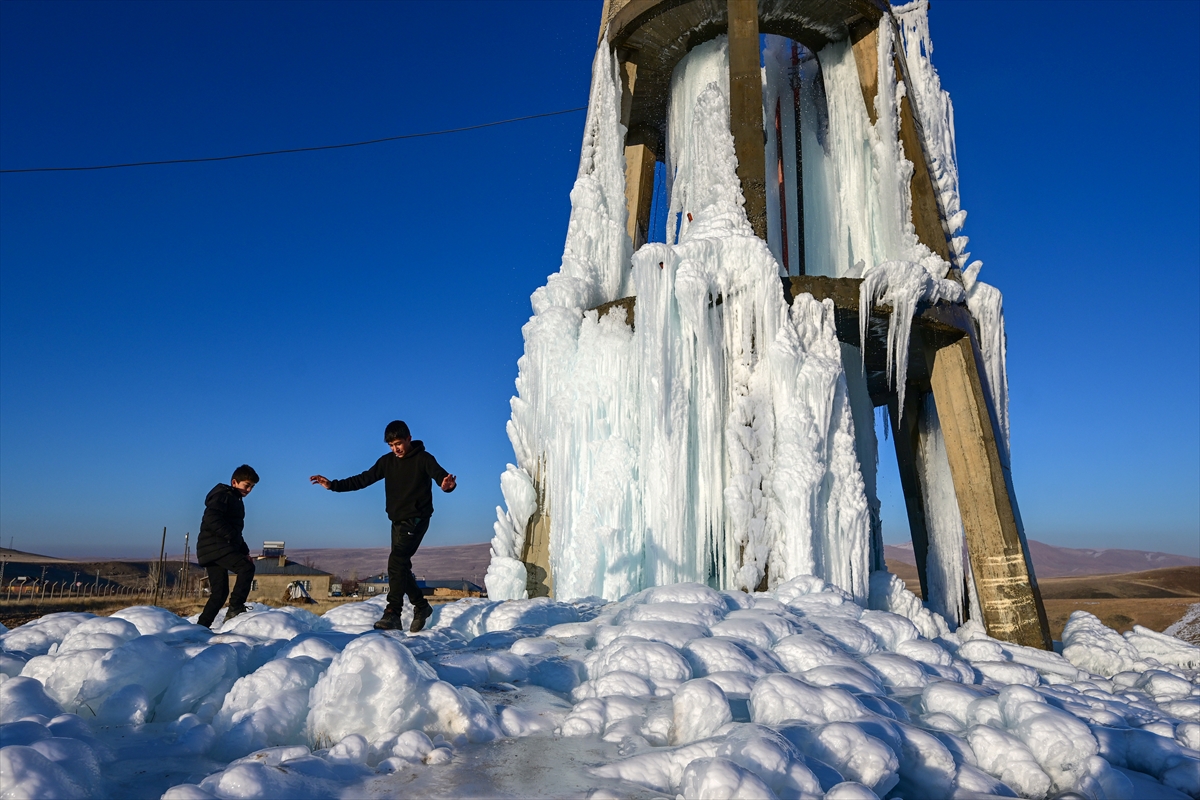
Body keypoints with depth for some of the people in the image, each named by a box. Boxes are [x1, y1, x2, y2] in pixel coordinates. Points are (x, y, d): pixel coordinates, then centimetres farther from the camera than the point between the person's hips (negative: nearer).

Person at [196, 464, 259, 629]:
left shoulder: (237, 502, 24)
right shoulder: (222, 496, -5)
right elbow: (211, 519, -22)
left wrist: (244, 551, 17)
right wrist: (232, 536, -23)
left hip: (220, 548, 10)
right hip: (214, 546, -10)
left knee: (220, 592, 6)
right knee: (247, 568, -22)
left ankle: (202, 626, 9)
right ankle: (235, 609, -22)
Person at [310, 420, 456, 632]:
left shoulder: (423, 458, -8)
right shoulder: (387, 461, 8)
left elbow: (440, 476, -23)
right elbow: (363, 479, 11)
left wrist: (447, 485, -47)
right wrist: (333, 485, 5)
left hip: (416, 519, -7)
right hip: (398, 521, 7)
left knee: (397, 562, -19)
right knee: (400, 567, 9)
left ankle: (392, 613, -20)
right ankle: (421, 606, 24)